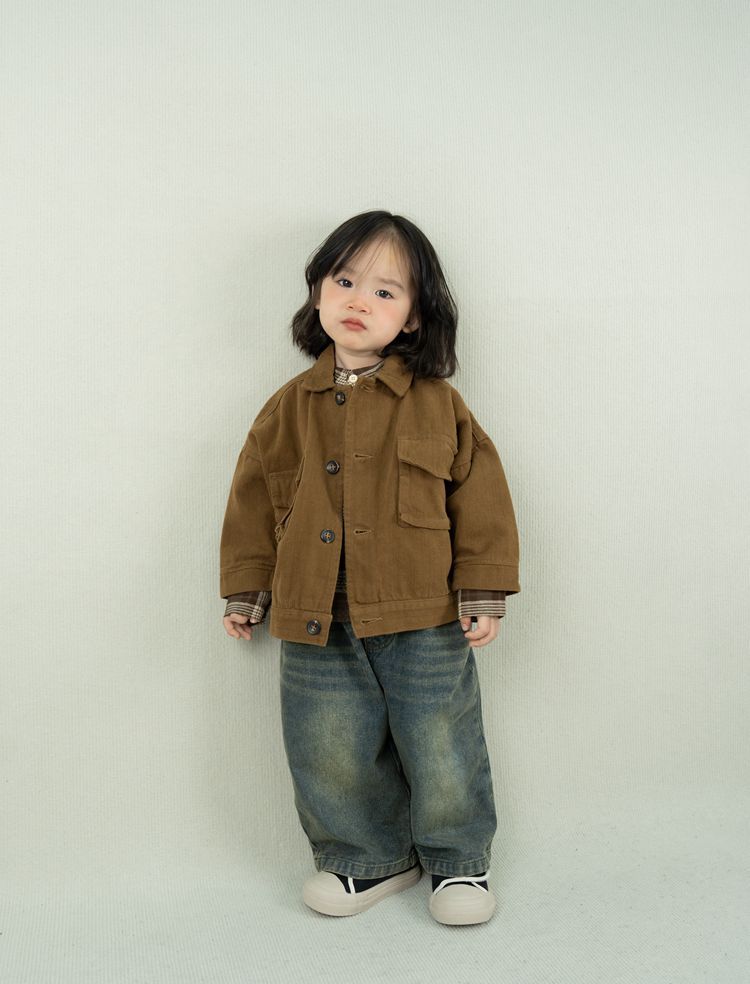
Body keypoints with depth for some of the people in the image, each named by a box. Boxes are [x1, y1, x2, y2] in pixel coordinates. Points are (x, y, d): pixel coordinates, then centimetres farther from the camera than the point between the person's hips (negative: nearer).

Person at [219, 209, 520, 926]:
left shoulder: (438, 404, -3)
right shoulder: (288, 409, 4)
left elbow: (481, 497, -1)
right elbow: (254, 502, 10)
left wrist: (484, 593, -4)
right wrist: (245, 591, 10)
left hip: (424, 622, -2)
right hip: (317, 628, 3)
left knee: (440, 747, 10)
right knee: (330, 756, 12)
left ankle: (458, 859, 35)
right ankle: (367, 860, 37)